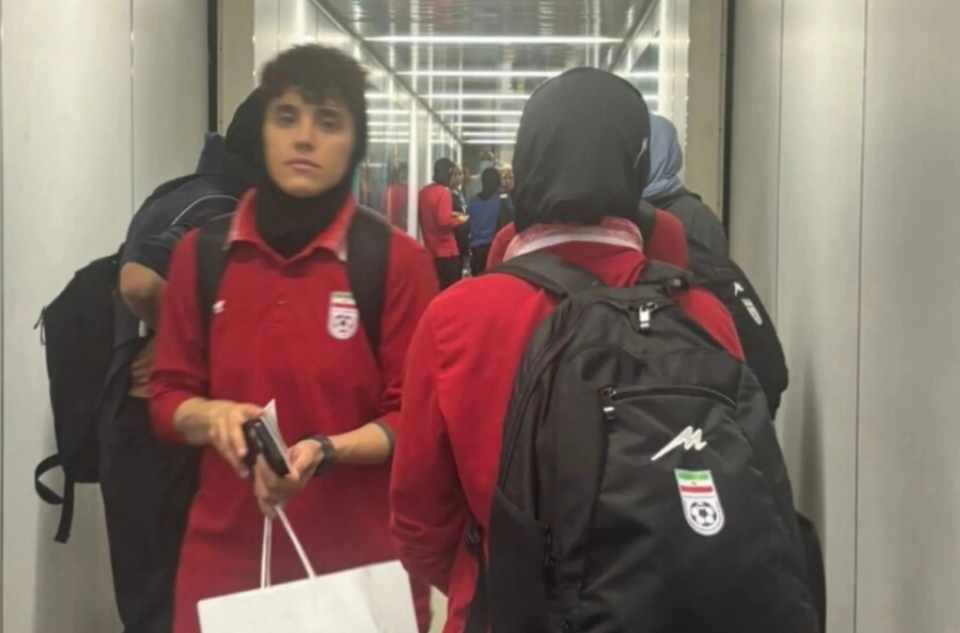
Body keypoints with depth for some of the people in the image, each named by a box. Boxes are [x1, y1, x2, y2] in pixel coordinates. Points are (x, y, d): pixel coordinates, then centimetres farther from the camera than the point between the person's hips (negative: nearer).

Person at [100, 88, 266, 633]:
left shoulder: (190, 194, 9)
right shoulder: (214, 208, -19)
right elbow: (139, 281, -35)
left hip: (144, 418, 9)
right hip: (160, 426, -9)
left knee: (153, 583, 19)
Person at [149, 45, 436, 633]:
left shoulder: (399, 262, -6)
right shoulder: (202, 254, 3)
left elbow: (415, 417, -5)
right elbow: (169, 394, 8)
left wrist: (326, 451, -21)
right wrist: (211, 416, -13)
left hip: (360, 556, -2)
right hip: (227, 553, 3)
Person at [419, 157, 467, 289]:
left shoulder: (424, 192, 9)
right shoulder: (444, 192, -15)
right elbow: (444, 222, -21)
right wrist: (459, 220, -3)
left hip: (430, 250, 8)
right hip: (446, 251, -8)